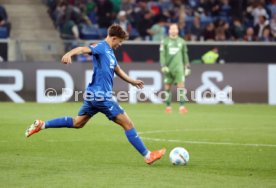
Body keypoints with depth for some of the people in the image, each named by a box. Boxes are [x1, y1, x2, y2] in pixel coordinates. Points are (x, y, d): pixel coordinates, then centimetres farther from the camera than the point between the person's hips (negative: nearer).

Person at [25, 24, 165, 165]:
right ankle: (147, 155, -2)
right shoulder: (101, 47, -11)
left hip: (94, 95, 10)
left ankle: (41, 125, 20)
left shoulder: (110, 52, 17)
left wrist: (132, 81, 41)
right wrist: (69, 54, -50)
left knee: (77, 123, 19)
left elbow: (118, 71, 33)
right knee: (127, 123, -6)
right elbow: (82, 49, -29)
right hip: (101, 95, -10)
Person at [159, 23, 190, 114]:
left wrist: (187, 66, 14)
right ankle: (168, 106, 14)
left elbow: (185, 55, 16)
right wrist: (163, 66, -9)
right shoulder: (165, 41, 4)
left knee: (180, 86, -11)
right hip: (168, 68, 0)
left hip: (178, 67, 0)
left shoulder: (181, 41, 10)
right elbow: (162, 55, 1)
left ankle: (182, 106, -15)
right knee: (167, 87, 4)